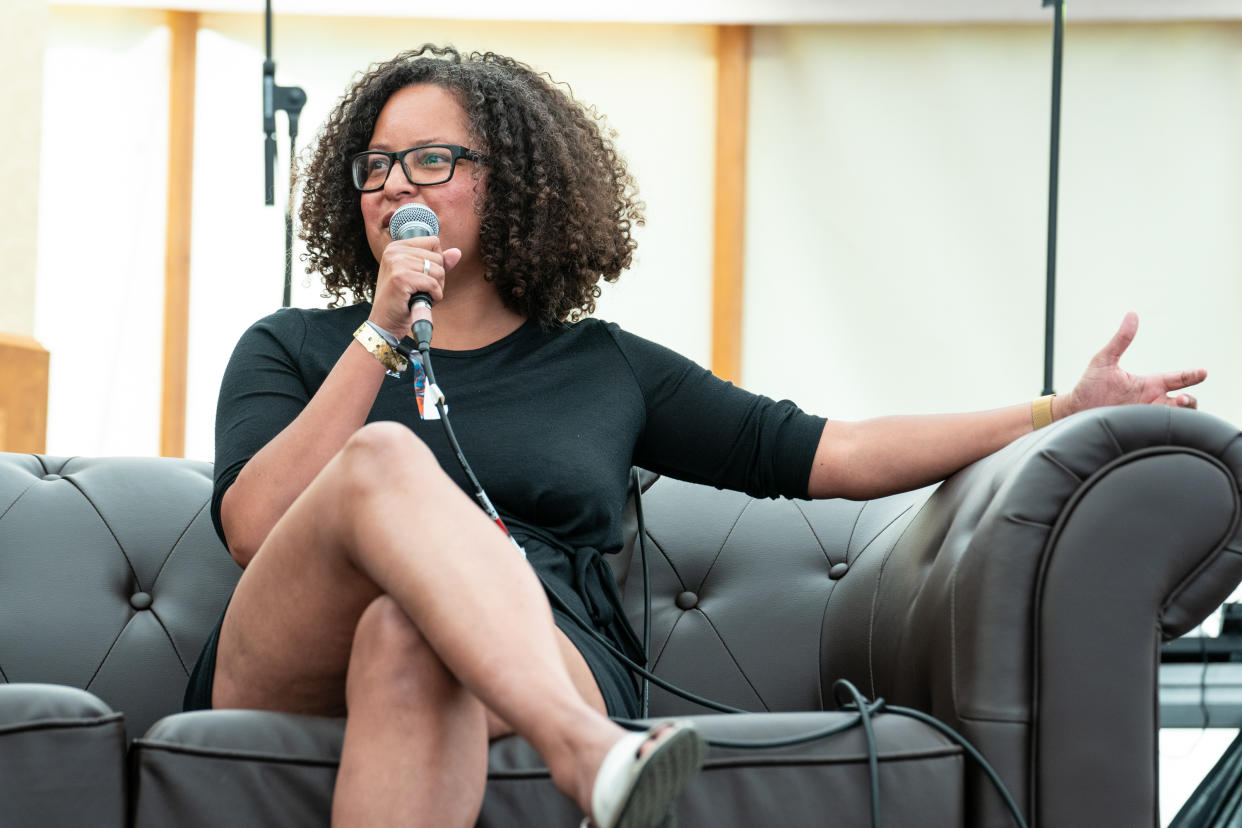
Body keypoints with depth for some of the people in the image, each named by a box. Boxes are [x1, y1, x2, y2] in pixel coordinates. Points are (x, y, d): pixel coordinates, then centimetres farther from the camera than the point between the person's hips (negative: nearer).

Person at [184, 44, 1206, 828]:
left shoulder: (604, 367, 24)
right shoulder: (289, 350, 22)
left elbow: (831, 453, 19)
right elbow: (255, 527, 3)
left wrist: (1068, 414, 11)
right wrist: (382, 334, 2)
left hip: (544, 672, 0)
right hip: (294, 676, 0)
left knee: (407, 636, -37)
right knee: (385, 457, -32)